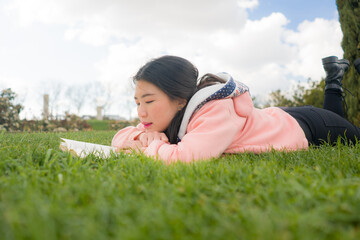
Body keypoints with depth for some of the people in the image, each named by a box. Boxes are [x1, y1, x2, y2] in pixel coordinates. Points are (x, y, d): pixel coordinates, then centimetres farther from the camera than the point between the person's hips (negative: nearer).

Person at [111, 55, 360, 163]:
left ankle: (335, 78, 33)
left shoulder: (218, 112, -44)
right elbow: (120, 137, -14)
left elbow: (184, 156, -58)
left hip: (304, 127, -6)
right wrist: (143, 136, -35)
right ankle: (334, 77, 39)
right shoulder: (168, 115, -21)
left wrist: (152, 146, -38)